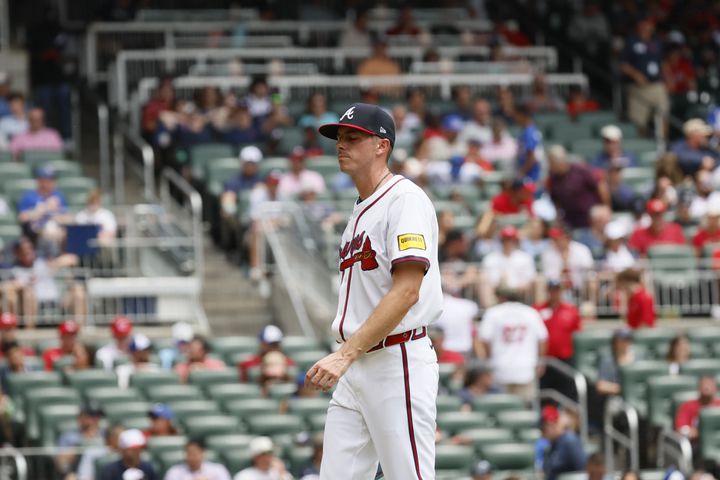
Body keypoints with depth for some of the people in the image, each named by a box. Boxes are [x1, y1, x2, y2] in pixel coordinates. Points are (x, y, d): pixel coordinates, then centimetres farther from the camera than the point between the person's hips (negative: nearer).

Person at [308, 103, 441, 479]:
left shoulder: (405, 198, -9)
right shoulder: (360, 211, 20)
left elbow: (406, 292, -20)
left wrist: (345, 354, -24)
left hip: (398, 361, -9)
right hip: (355, 368, 9)